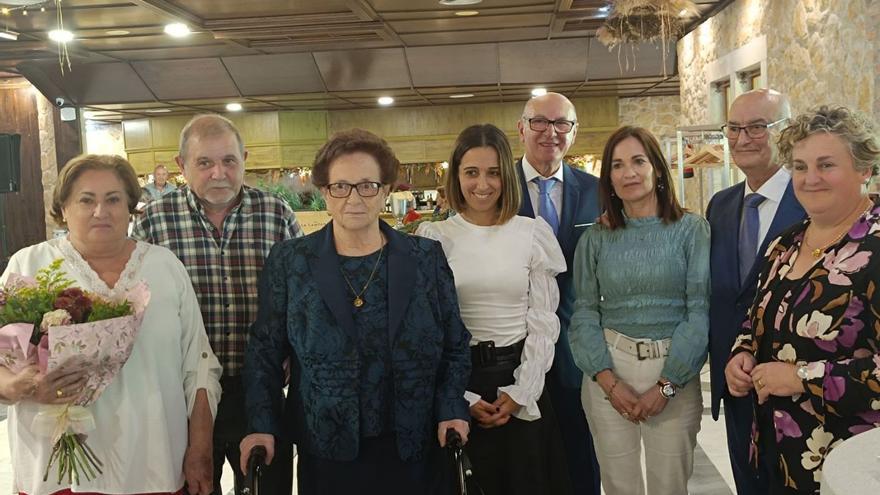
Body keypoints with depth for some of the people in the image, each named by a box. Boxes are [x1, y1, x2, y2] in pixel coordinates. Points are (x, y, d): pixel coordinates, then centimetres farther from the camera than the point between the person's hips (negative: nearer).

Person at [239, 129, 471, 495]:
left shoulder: (426, 258, 1)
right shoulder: (289, 262, -1)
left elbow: (454, 347, 6)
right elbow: (264, 351, 2)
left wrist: (451, 409, -6)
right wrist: (263, 425, -7)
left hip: (414, 450, 1)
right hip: (325, 453, -1)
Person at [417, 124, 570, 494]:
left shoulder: (533, 233, 0)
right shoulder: (434, 237, -2)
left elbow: (543, 322, 1)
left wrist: (521, 392, -6)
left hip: (520, 381, 1)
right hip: (457, 383, -1)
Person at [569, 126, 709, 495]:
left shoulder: (692, 230, -1)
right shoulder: (595, 239, 4)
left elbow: (701, 309, -5)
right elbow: (584, 312, 2)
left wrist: (666, 384, -10)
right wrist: (609, 381, -10)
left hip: (675, 373, -1)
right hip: (607, 373, 1)